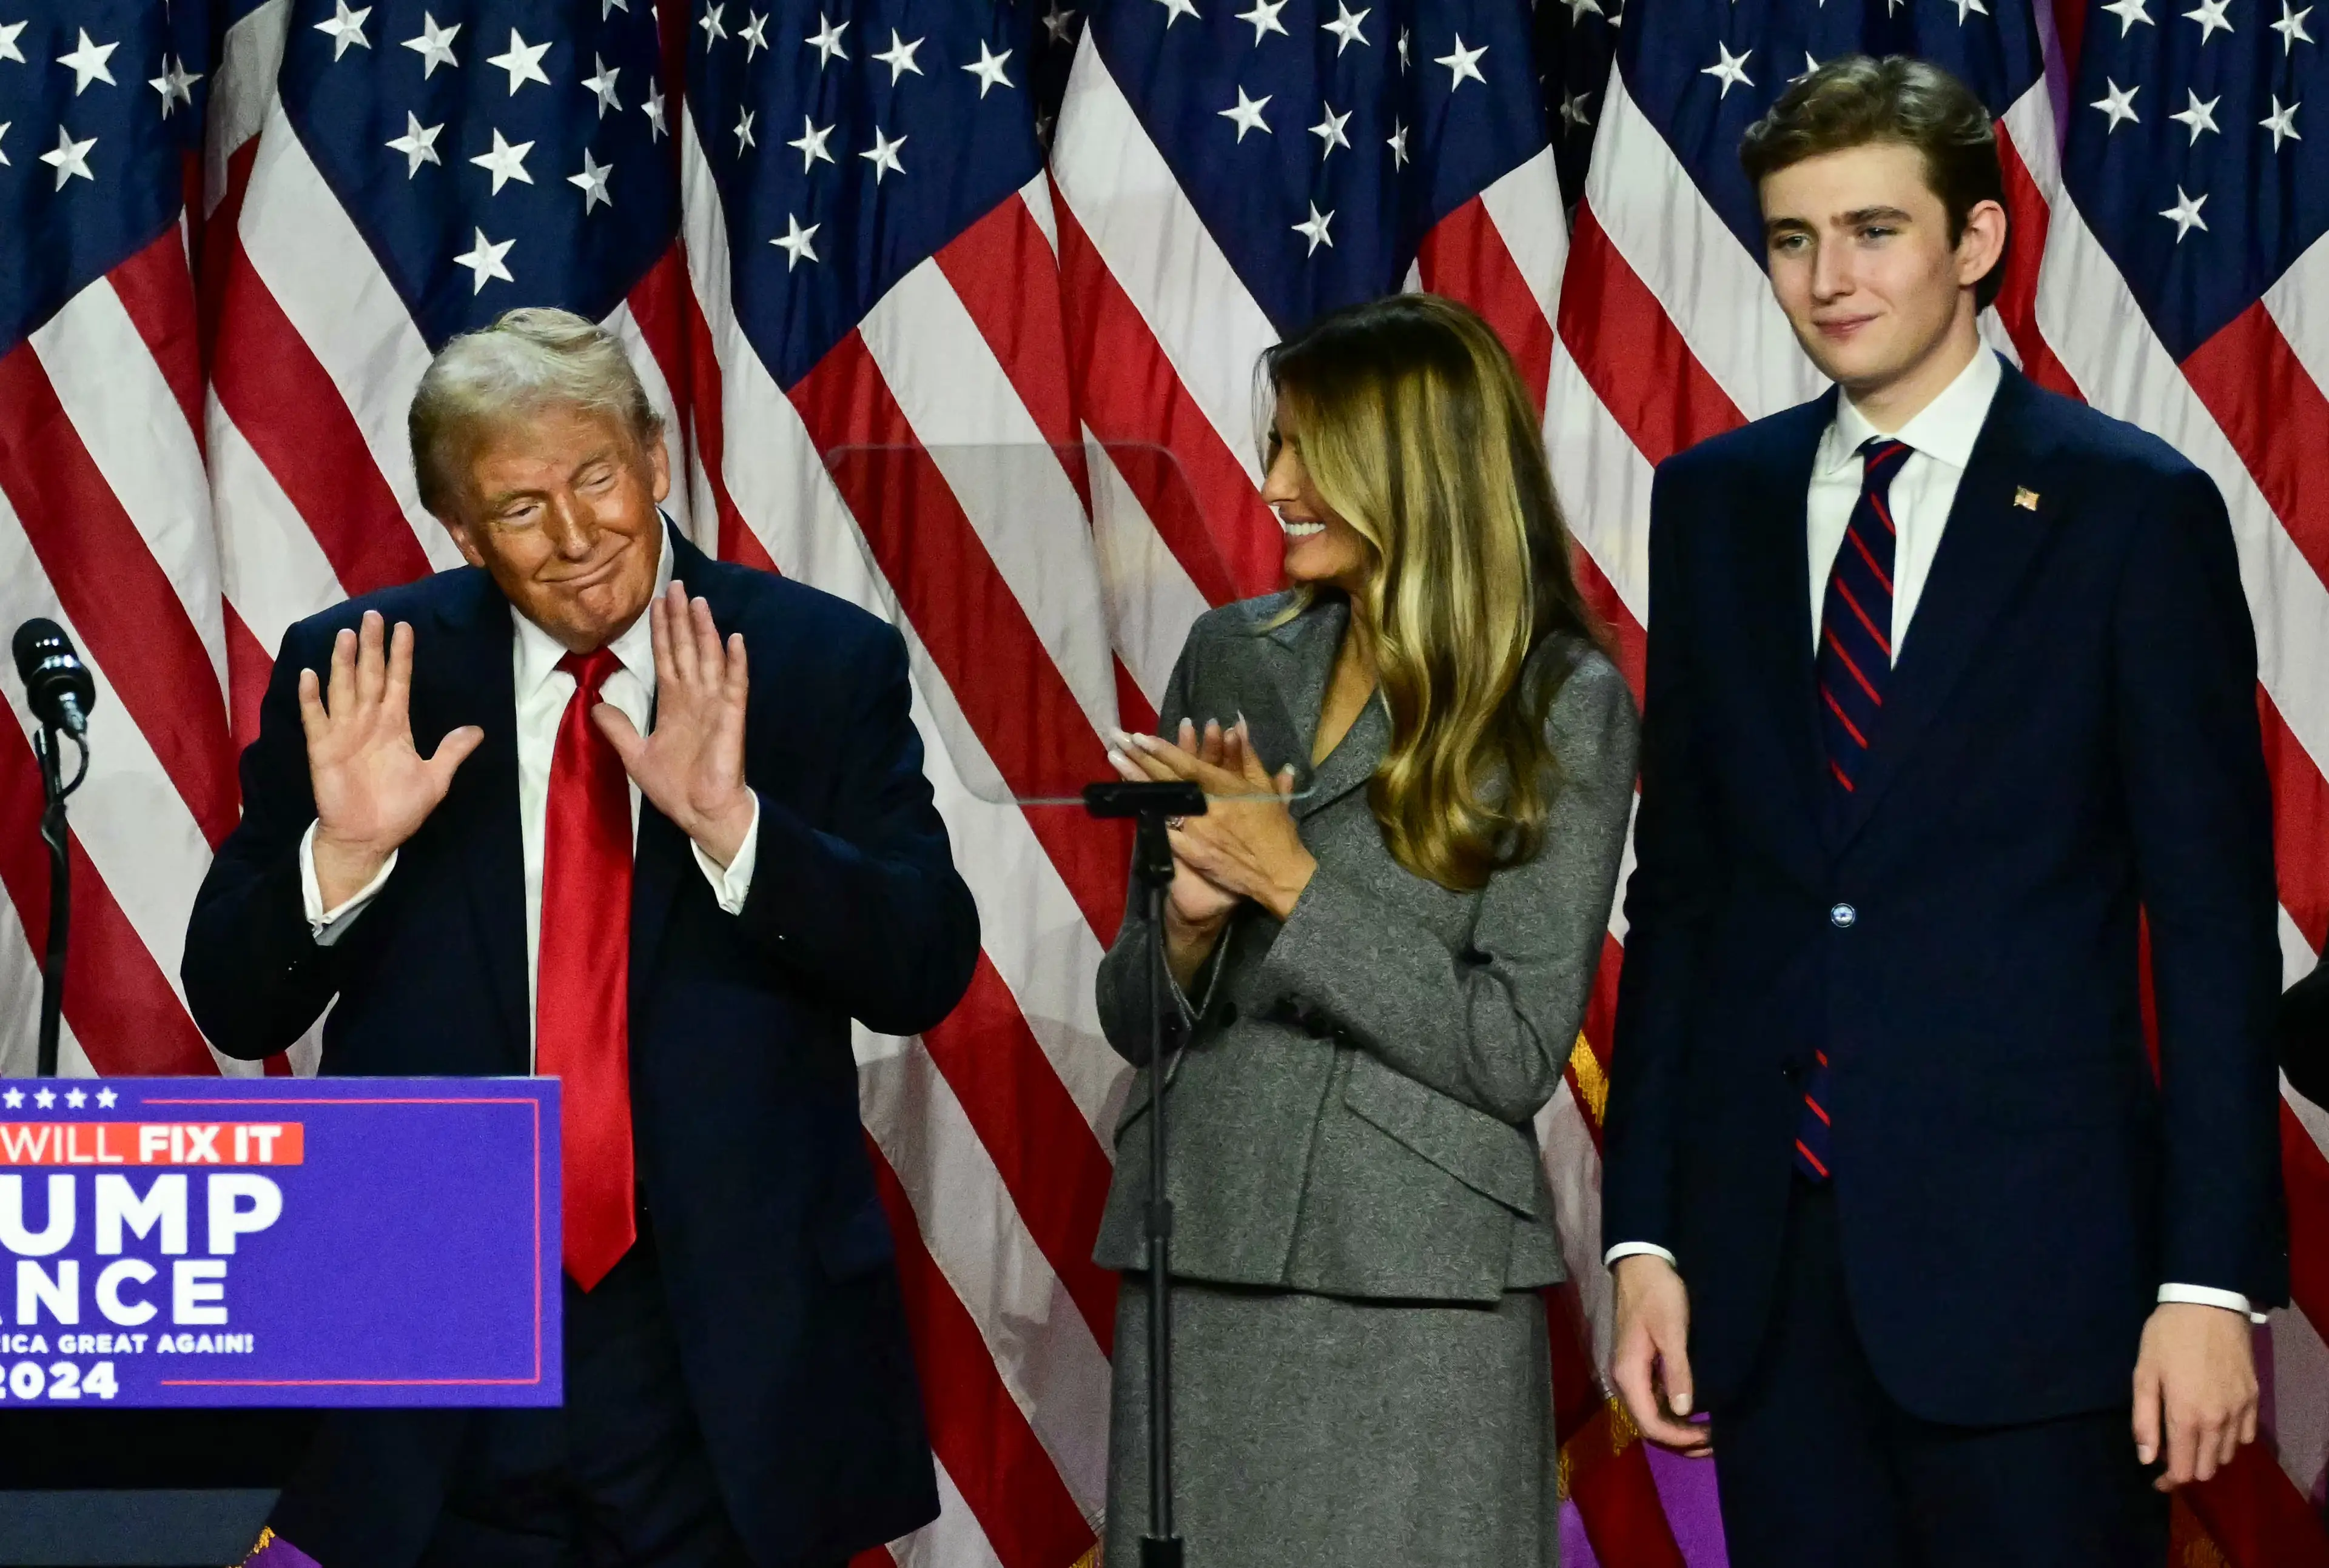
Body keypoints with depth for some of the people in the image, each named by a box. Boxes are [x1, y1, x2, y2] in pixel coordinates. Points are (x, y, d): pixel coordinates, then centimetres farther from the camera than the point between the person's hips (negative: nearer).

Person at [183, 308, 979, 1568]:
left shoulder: (824, 666, -2)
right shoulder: (355, 675, 0)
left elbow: (924, 977, -7)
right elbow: (235, 1012, 1)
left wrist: (731, 824, -22)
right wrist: (339, 852, -18)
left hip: (737, 1356, 0)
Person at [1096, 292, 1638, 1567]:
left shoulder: (1562, 704, -5)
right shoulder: (1232, 657, 8)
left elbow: (1516, 1056, -10)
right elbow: (1132, 1018, 13)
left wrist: (1292, 883, -13)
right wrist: (1191, 919, -9)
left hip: (1413, 1297, -4)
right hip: (1195, 1269, 4)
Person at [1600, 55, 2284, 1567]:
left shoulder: (2134, 506, -3)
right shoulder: (1714, 503, 9)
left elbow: (2216, 922, -5)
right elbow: (1677, 890, 11)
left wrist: (2214, 1276, -10)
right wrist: (1644, 1229, 5)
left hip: (2028, 1249, -4)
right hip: (1769, 1259, 4)